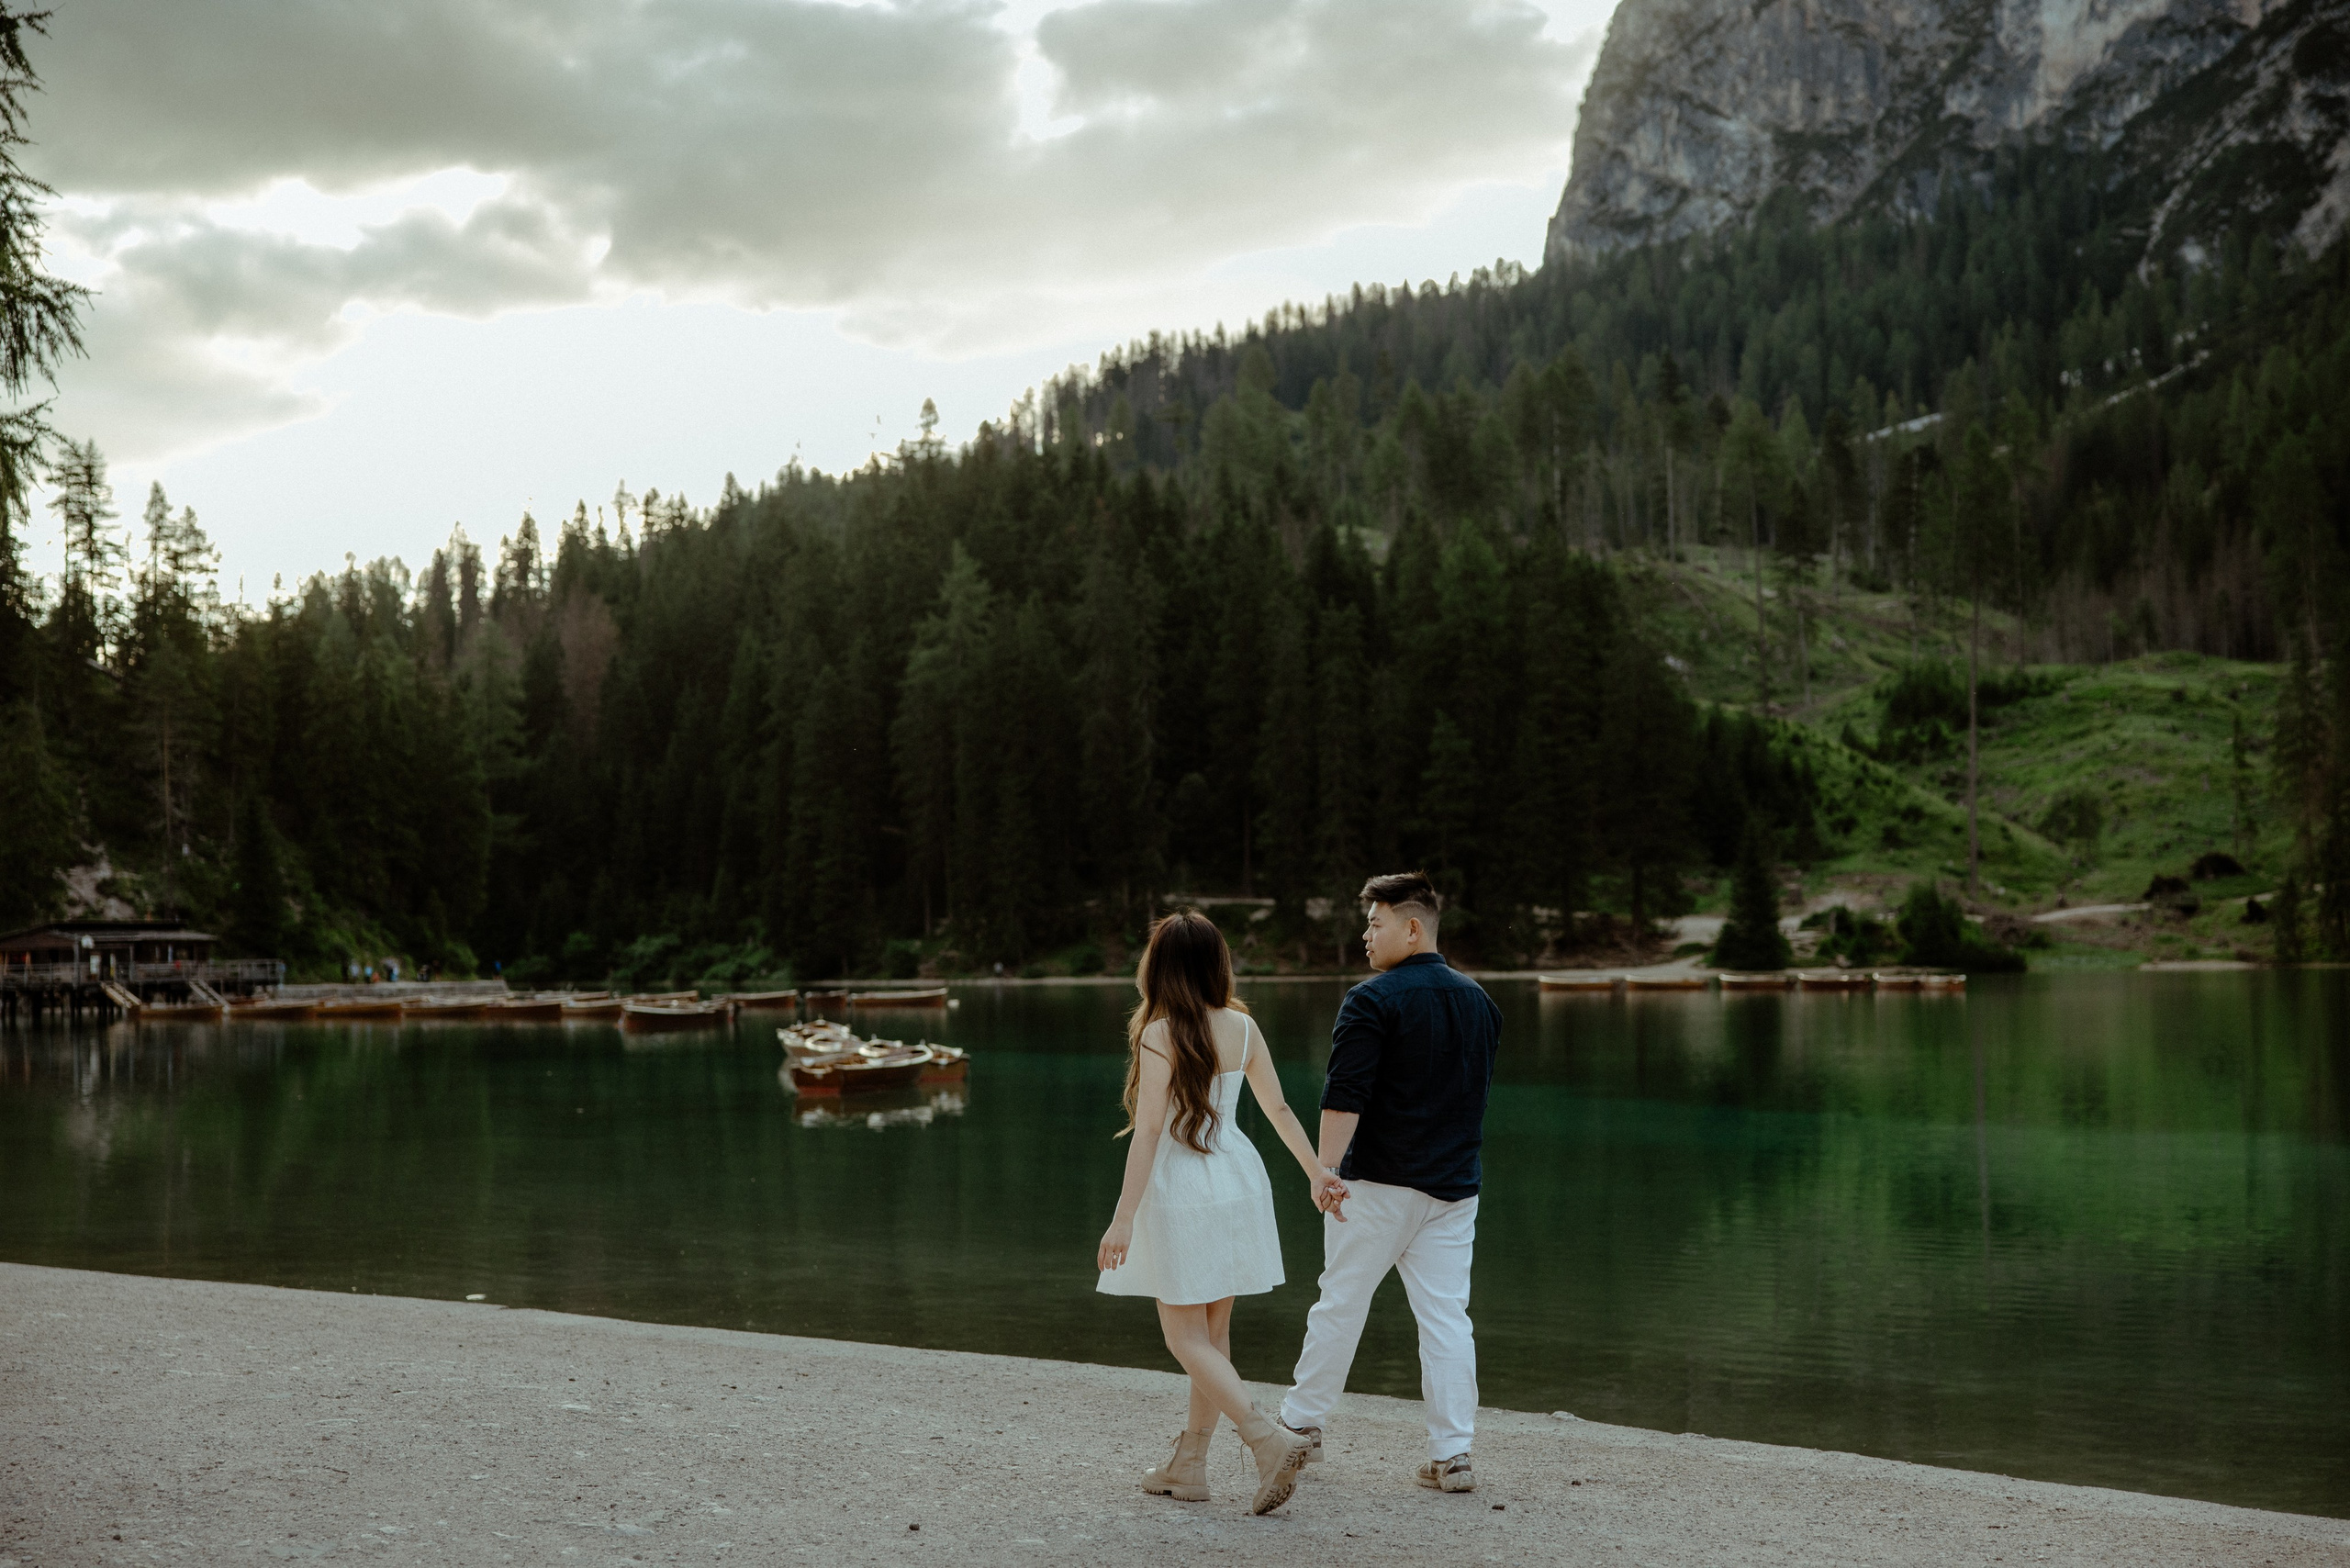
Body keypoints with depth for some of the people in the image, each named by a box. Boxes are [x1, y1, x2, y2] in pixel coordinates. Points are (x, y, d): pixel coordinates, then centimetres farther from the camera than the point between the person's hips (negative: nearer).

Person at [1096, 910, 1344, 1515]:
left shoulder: (1159, 1035, -15)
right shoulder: (1242, 1027, 1)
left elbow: (1148, 1130, -18)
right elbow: (1279, 1108, 8)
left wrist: (1125, 1217, -16)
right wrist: (1316, 1172, 18)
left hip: (1179, 1192, -6)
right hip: (1238, 1183, 6)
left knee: (1186, 1338, 2)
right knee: (1213, 1331, 15)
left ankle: (1270, 1440, -13)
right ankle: (1189, 1464, 24)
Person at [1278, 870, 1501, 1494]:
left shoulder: (1373, 1000, -12)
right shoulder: (1479, 1000, 11)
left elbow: (1344, 1097, -19)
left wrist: (1325, 1170, -16)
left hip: (1380, 1184, -5)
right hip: (1455, 1184, 5)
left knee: (1341, 1302, 8)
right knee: (1446, 1314, 5)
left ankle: (1301, 1424, 22)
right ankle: (1452, 1454, 2)